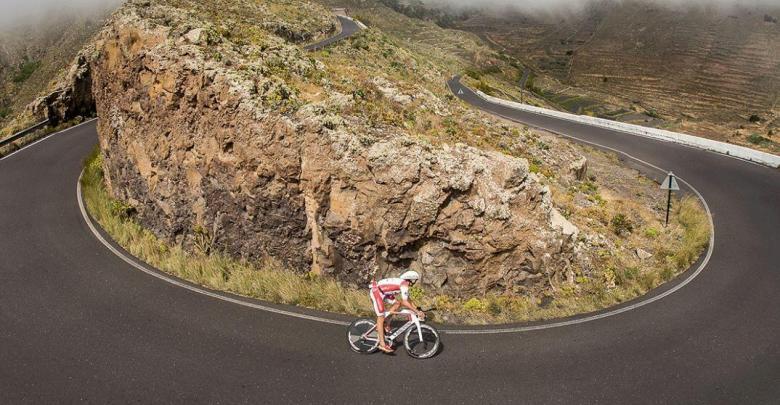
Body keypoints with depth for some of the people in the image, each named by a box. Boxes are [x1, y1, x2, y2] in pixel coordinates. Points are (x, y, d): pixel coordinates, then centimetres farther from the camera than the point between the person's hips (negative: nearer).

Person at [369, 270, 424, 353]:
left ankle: (384, 325, 13)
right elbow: (405, 302, -22)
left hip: (382, 292, 10)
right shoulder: (404, 285, -16)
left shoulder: (404, 283, 14)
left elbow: (408, 300, 19)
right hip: (376, 291, -10)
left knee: (398, 303, 10)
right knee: (381, 318, -9)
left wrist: (417, 309, 13)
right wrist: (417, 311, -18)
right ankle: (382, 344, -7)